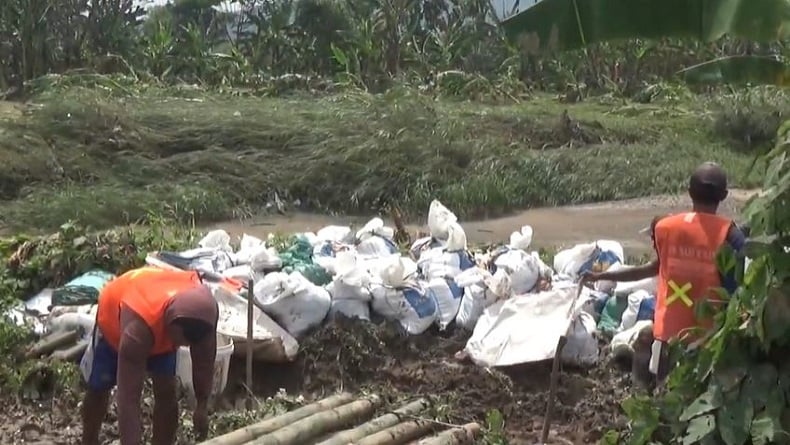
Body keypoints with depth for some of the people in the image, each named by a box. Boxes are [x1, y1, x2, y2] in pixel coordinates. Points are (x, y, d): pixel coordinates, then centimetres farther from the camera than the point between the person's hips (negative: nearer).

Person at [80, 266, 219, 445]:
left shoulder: (202, 309, -37)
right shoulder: (137, 328, -49)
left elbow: (204, 359, -17)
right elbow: (128, 399, -47)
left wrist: (202, 406, -10)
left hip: (160, 321, 3)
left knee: (166, 391, -8)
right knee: (98, 388, 11)